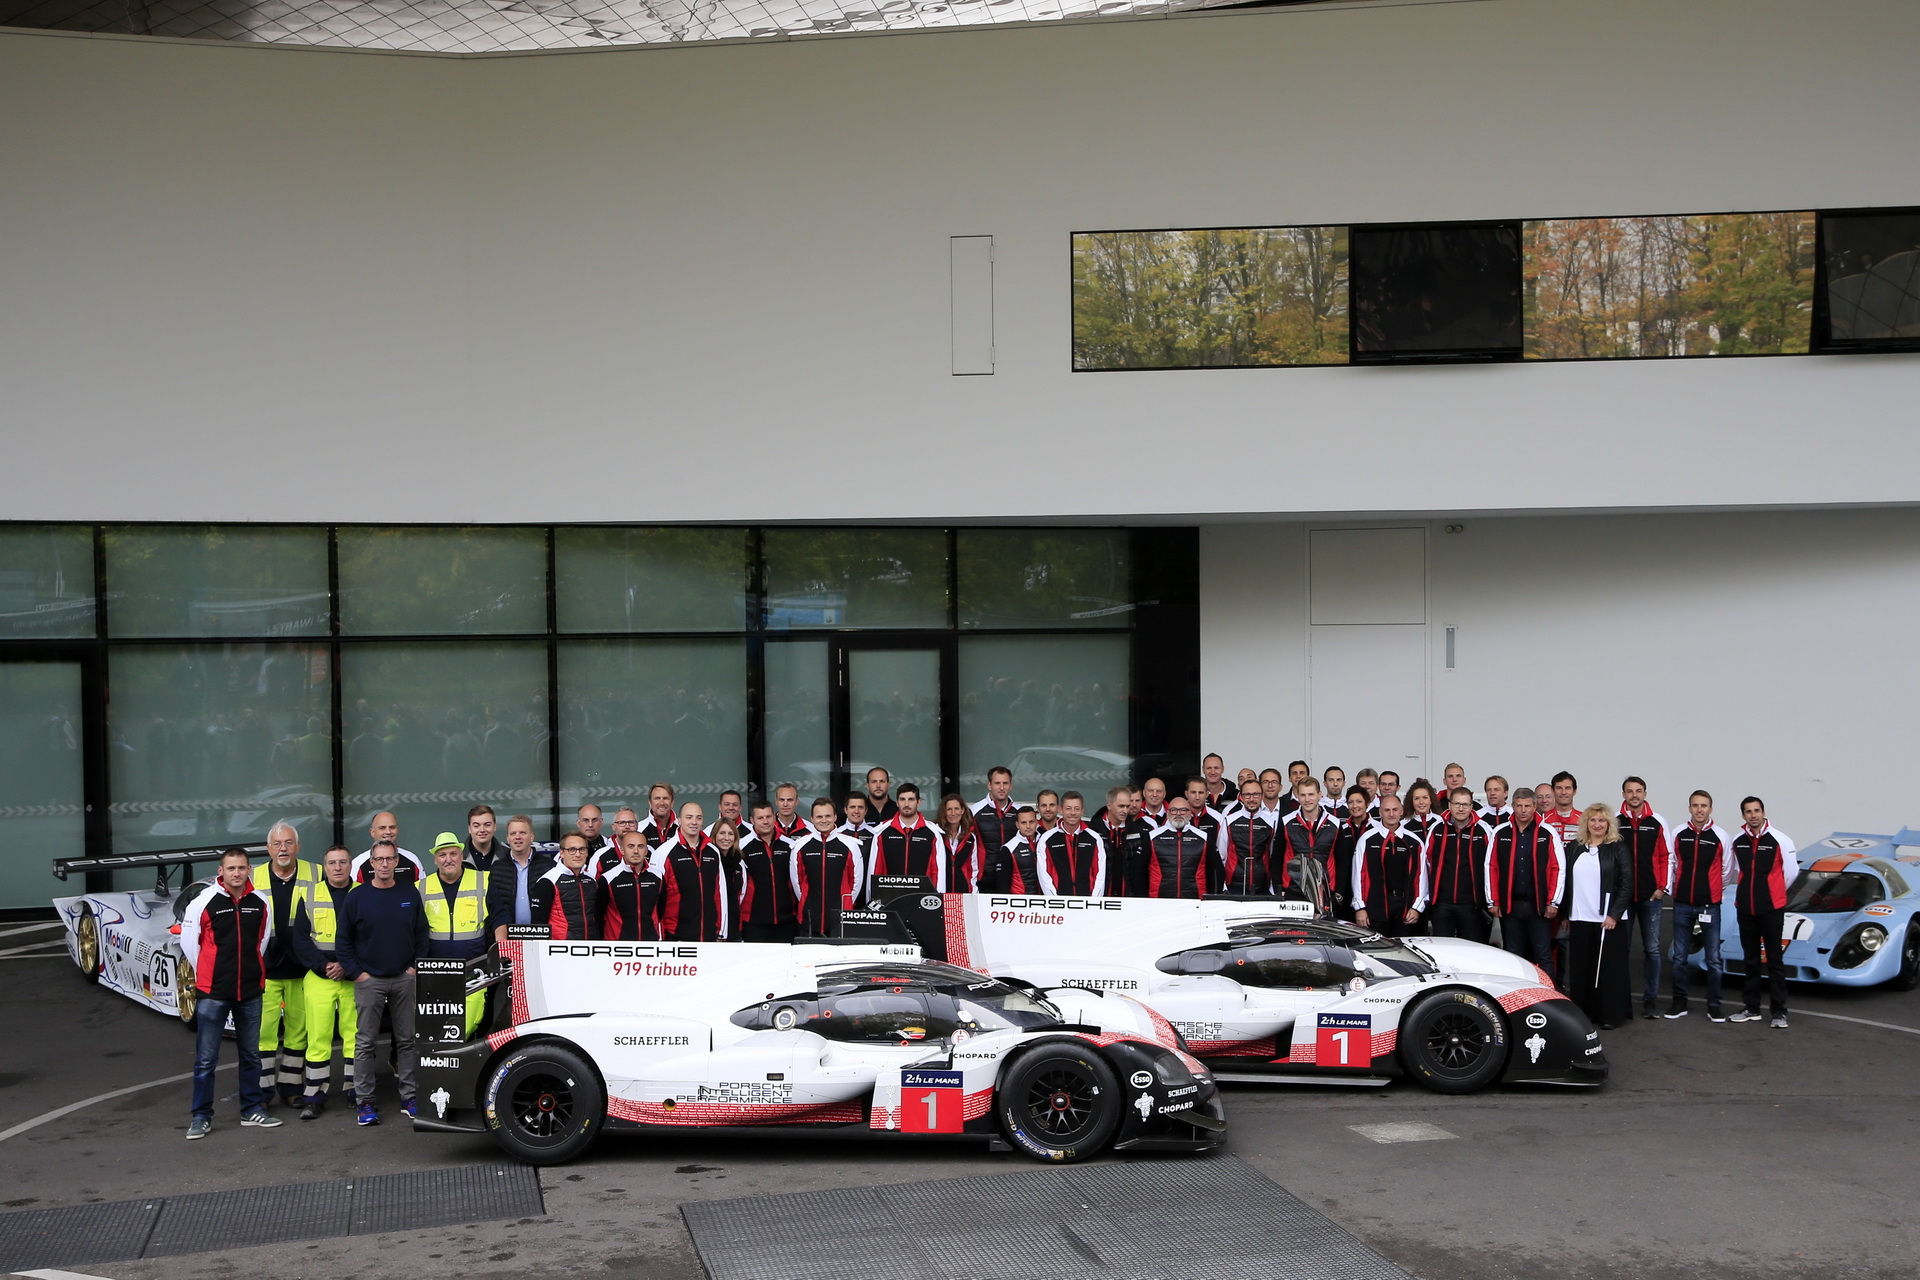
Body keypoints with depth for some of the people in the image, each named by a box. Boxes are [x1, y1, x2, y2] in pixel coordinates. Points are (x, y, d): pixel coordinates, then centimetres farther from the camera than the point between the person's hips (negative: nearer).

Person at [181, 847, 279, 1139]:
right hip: (213, 993, -4)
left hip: (251, 991, 4)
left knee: (251, 1055, 13)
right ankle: (201, 1117, 8)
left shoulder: (261, 904, 3)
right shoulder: (204, 902, -9)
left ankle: (252, 1110, 23)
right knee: (206, 1059, -1)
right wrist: (208, 975, 5)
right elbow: (188, 941, -1)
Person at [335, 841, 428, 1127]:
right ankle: (365, 1101, 5)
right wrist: (357, 972, -5)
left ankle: (409, 1097, 14)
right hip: (369, 980, -2)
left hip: (404, 978, 2)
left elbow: (421, 934, 10)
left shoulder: (410, 894, 5)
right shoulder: (357, 897, -1)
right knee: (365, 1042, -1)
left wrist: (416, 966, 0)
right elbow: (343, 940, 2)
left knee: (408, 1039, 6)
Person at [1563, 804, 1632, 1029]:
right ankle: (1584, 1012, 13)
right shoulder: (1574, 848, 11)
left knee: (1609, 968, -1)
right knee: (1580, 968, 4)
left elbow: (1626, 884, -4)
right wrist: (1565, 914, 9)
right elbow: (1567, 882, 14)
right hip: (1579, 918, 4)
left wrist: (1614, 914, -11)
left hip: (1607, 919, -4)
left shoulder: (1618, 848, 0)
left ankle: (1612, 1015, 6)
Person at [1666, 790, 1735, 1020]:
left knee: (1713, 958, 0)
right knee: (1679, 957, 8)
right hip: (1682, 904, 2)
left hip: (1710, 905, -2)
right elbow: (1671, 862, 11)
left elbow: (1728, 870, 5)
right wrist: (1668, 886, 6)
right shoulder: (1678, 835, 2)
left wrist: (1713, 890, 13)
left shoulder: (1721, 836, -3)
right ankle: (1679, 1003, 18)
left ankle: (1713, 1006, 9)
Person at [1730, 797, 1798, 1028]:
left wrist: (1775, 892, 10)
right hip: (1745, 908, 4)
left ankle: (1779, 1011, 5)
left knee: (1775, 960, 1)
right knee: (1750, 959, 12)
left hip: (1772, 909, -4)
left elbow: (1791, 870, 1)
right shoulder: (1737, 842, 3)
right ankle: (1752, 1008, 21)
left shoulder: (1779, 840, -9)